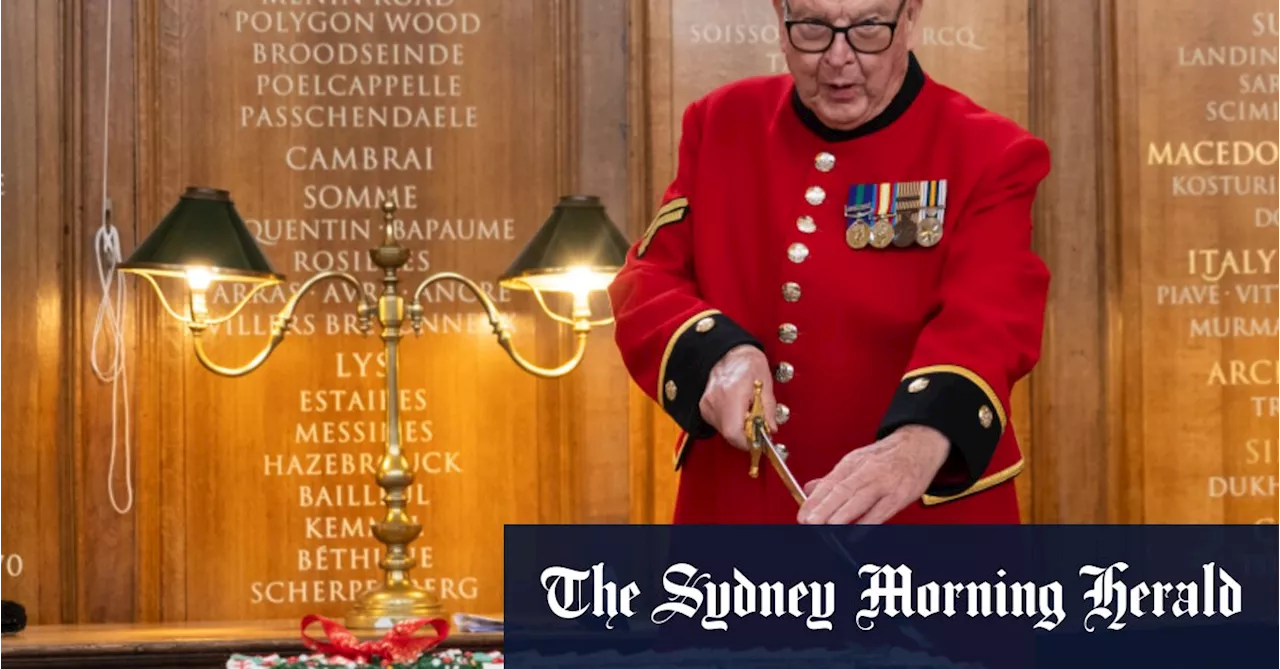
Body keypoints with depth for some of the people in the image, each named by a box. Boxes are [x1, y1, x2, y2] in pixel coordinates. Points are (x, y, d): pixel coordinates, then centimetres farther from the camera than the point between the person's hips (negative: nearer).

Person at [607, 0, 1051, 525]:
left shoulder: (988, 155, -9)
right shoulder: (722, 125, 3)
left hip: (918, 517, -3)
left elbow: (988, 322, -25)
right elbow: (648, 279, 1)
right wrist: (715, 354, -21)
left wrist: (919, 441, -45)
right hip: (732, 506, 3)